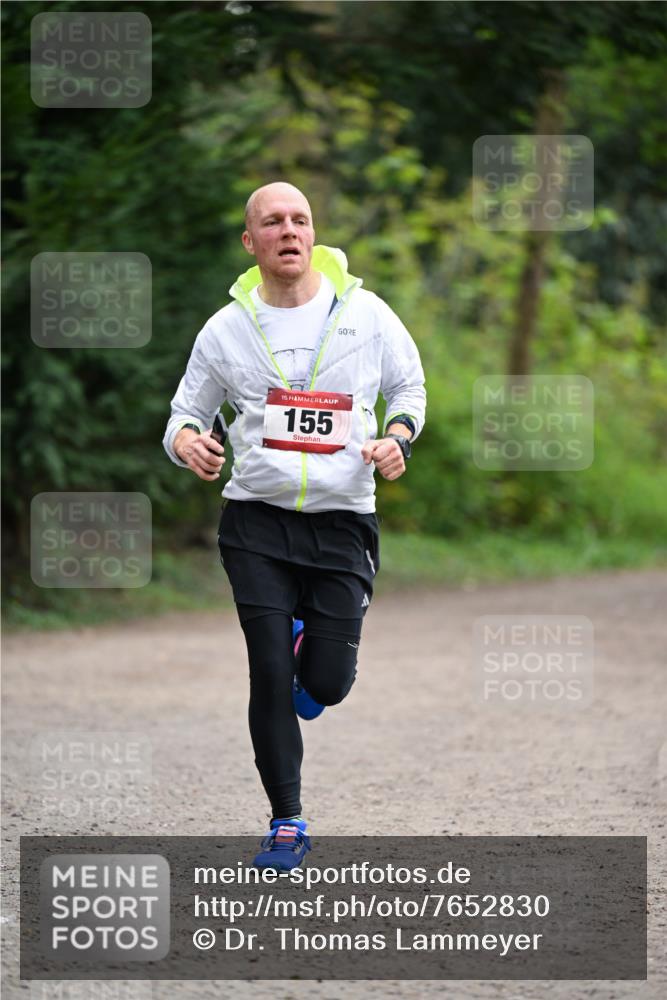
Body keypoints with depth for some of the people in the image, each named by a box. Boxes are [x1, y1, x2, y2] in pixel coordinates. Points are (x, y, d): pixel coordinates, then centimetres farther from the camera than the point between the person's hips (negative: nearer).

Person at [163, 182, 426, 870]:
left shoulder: (366, 314, 1)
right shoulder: (227, 328, 2)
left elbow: (409, 387, 14)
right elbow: (186, 413, 12)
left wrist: (397, 438, -6)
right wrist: (187, 441, -12)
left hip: (343, 522, 0)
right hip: (256, 520, 0)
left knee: (326, 683, -4)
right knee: (270, 674, -7)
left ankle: (308, 652, 35)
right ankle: (286, 823, 8)